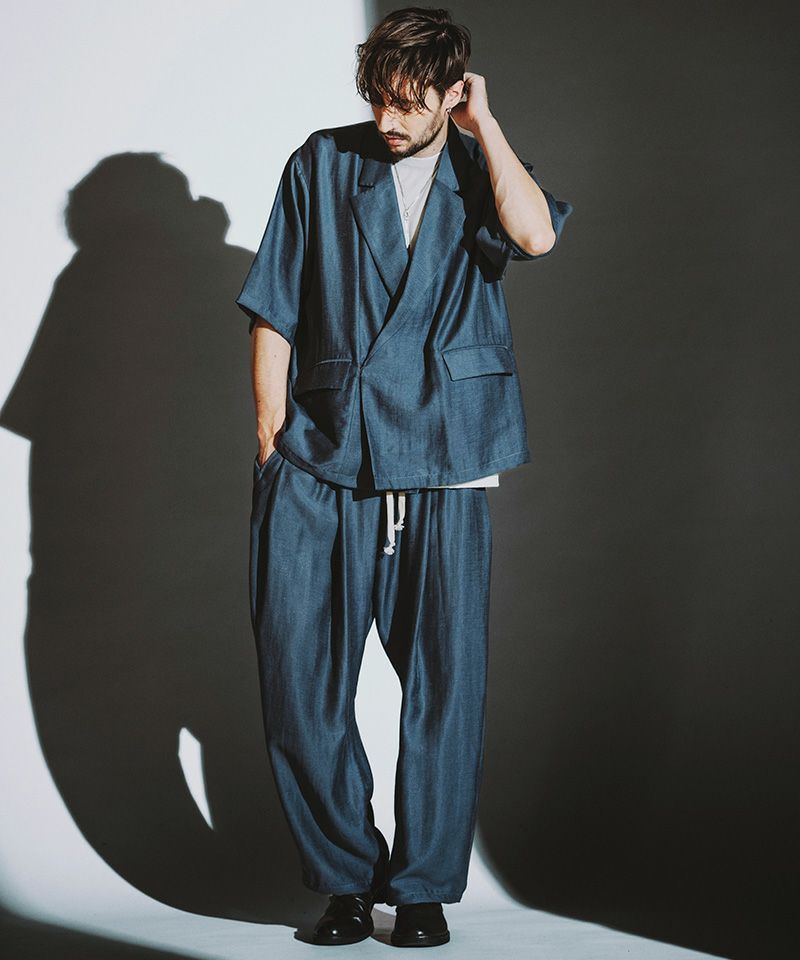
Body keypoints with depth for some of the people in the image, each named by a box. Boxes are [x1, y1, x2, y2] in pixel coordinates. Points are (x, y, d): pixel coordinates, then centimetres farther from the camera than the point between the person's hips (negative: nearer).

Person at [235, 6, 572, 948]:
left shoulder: (478, 174, 9)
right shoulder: (322, 164, 9)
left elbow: (536, 235, -14)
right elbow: (274, 312, 8)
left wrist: (482, 124, -6)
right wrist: (272, 437, 3)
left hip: (443, 468, 0)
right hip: (321, 463, 0)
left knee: (445, 682, 1)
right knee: (299, 677, -2)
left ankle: (424, 886, 16)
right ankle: (347, 877, 14)